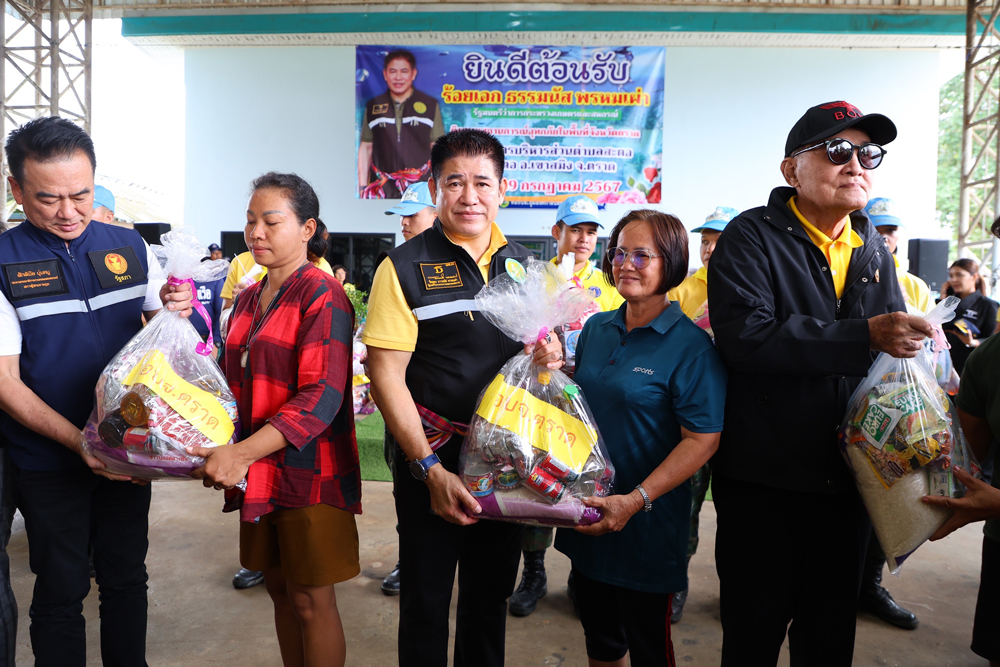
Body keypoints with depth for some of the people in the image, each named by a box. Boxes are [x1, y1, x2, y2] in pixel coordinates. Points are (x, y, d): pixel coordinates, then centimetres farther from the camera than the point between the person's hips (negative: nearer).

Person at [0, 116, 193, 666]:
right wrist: (79, 443, -23)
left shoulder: (130, 247, 1)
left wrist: (175, 311, -14)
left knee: (126, 578, 17)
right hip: (50, 461, -3)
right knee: (61, 591, 11)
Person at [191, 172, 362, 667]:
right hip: (258, 473, 7)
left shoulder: (322, 295, -13)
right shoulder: (247, 300, 12)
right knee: (279, 588, 17)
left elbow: (322, 395, -23)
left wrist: (244, 452, -31)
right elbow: (233, 382, 20)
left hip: (309, 473, -7)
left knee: (311, 599, 4)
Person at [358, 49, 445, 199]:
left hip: (420, 187, -1)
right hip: (381, 189, 1)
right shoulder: (373, 106, 12)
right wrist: (362, 186, 9)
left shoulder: (430, 105, 8)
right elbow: (366, 147, 14)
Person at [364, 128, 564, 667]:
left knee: (492, 593, 20)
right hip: (432, 460, -4)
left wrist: (548, 355, -9)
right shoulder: (405, 267, -10)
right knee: (426, 604, 11)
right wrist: (431, 469, -19)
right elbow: (386, 375, -14)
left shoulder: (524, 264, 6)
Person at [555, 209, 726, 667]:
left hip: (647, 525, -5)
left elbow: (703, 439, -19)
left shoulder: (691, 346, -14)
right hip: (586, 516, 5)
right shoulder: (596, 329, 5)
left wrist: (636, 501, -24)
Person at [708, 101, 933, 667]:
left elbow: (899, 353, 18)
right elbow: (745, 334, -26)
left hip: (850, 479, 6)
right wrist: (864, 337, -26)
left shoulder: (874, 251, 10)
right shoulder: (752, 238, -9)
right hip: (763, 481, -5)